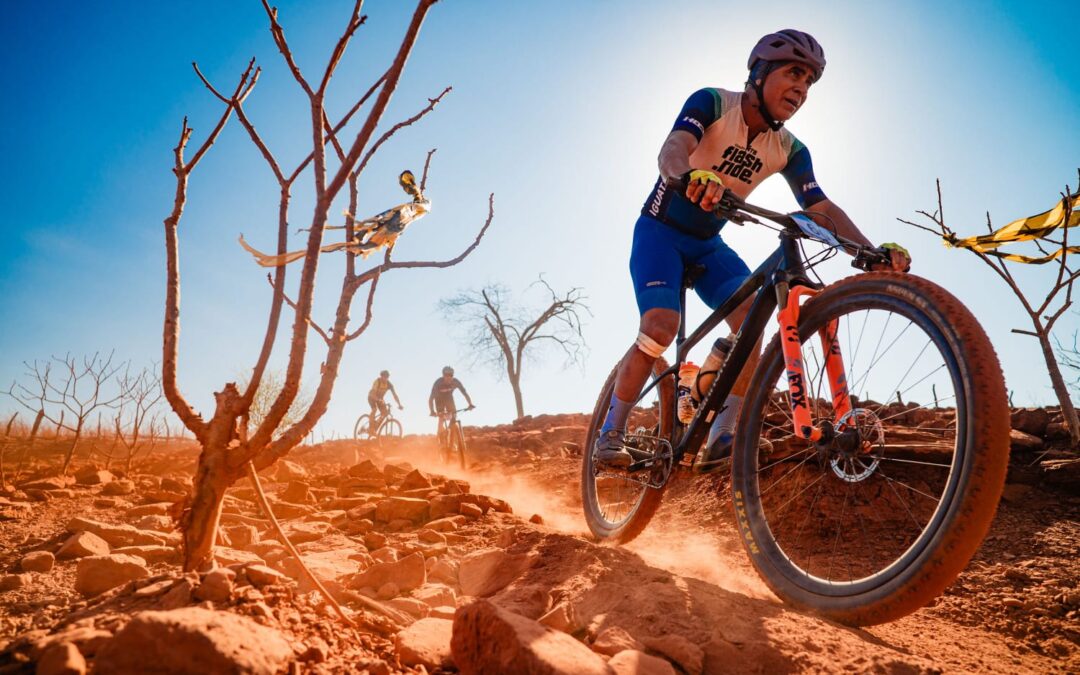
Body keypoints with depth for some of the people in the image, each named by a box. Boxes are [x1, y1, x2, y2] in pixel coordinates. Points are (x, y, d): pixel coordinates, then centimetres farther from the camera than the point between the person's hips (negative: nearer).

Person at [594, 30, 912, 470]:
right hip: (661, 232, -5)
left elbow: (821, 208, -10)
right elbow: (671, 152, -35)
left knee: (752, 318, -20)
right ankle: (610, 434, -8)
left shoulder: (789, 150, -2)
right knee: (660, 329, -24)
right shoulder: (712, 103, -16)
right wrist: (694, 176, -59)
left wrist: (875, 252, -27)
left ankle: (722, 438, -10)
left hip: (708, 245, 5)